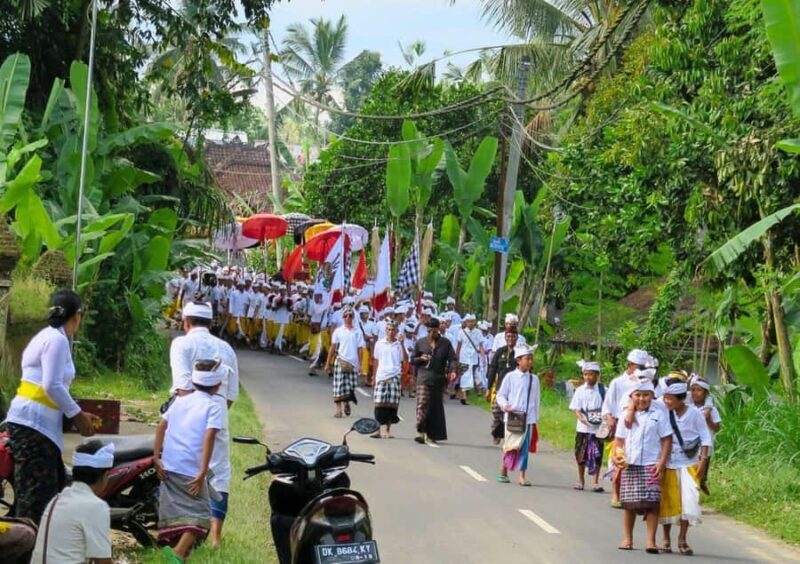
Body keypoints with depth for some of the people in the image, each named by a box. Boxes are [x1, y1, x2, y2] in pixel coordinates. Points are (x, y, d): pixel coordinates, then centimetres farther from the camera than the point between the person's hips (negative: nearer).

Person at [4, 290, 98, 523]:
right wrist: (78, 415, -10)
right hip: (33, 424, -10)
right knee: (36, 496, -11)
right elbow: (52, 386, -19)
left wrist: (77, 413, 15)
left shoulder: (48, 336, 20)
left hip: (35, 424, 10)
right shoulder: (57, 339, -11)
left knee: (55, 489, 13)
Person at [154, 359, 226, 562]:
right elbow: (209, 437, -15)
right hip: (192, 471, -6)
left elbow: (161, 426, 7)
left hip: (168, 467, 6)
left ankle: (173, 549, 20)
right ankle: (178, 553, -21)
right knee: (200, 515, -3)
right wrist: (203, 473, -18)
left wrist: (156, 457, 5)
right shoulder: (214, 407, -3)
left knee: (175, 513, 15)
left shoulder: (181, 400, 14)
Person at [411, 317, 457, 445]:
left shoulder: (446, 343, 8)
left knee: (436, 406, 6)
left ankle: (432, 435, 13)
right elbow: (412, 360, 14)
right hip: (424, 378, -1)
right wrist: (421, 359, -7)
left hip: (439, 379, 1)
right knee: (422, 404, -14)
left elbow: (452, 358, 1)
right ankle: (422, 433, -19)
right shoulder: (420, 343, 9)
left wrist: (452, 370, -17)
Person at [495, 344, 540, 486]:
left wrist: (535, 418, 11)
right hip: (512, 417, -3)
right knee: (511, 445, 3)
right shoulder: (510, 377, -2)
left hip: (528, 418, 3)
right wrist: (504, 405, -17)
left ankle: (522, 476, 5)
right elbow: (500, 394, 2)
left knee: (525, 447, 2)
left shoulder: (534, 379, 7)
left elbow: (536, 399, 12)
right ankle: (503, 472, 20)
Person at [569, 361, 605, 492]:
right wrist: (581, 418, -19)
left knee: (597, 455, -2)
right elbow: (576, 408, -1)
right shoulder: (580, 390, 2)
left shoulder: (602, 390, -1)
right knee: (581, 454, 9)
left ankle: (595, 482, 5)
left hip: (598, 427, -2)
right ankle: (581, 480, 23)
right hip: (583, 428, 2)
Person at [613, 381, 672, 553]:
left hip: (651, 466, -3)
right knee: (628, 503, 7)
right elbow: (619, 440, 14)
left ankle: (651, 541, -4)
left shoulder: (658, 415, 1)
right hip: (629, 465, 3)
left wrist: (661, 463, -8)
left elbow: (666, 440, 0)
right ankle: (627, 538, 17)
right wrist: (616, 455, -4)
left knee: (651, 503, -7)